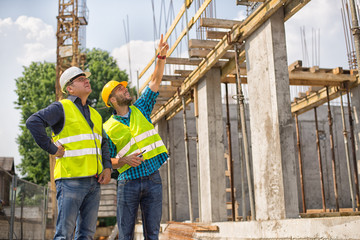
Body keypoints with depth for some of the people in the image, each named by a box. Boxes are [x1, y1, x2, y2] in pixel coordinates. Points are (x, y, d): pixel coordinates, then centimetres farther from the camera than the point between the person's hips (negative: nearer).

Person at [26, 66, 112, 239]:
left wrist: (107, 167, 10)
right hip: (71, 179, -7)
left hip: (94, 181, 7)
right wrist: (51, 148, -13)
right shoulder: (62, 108, -2)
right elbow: (33, 122, -15)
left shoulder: (95, 114, 20)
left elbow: (103, 143, 25)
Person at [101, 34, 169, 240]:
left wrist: (161, 57, -3)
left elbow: (156, 81, 6)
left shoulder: (140, 109, 12)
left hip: (153, 179, 3)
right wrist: (124, 160, -15)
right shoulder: (108, 128, 3)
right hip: (129, 182, -2)